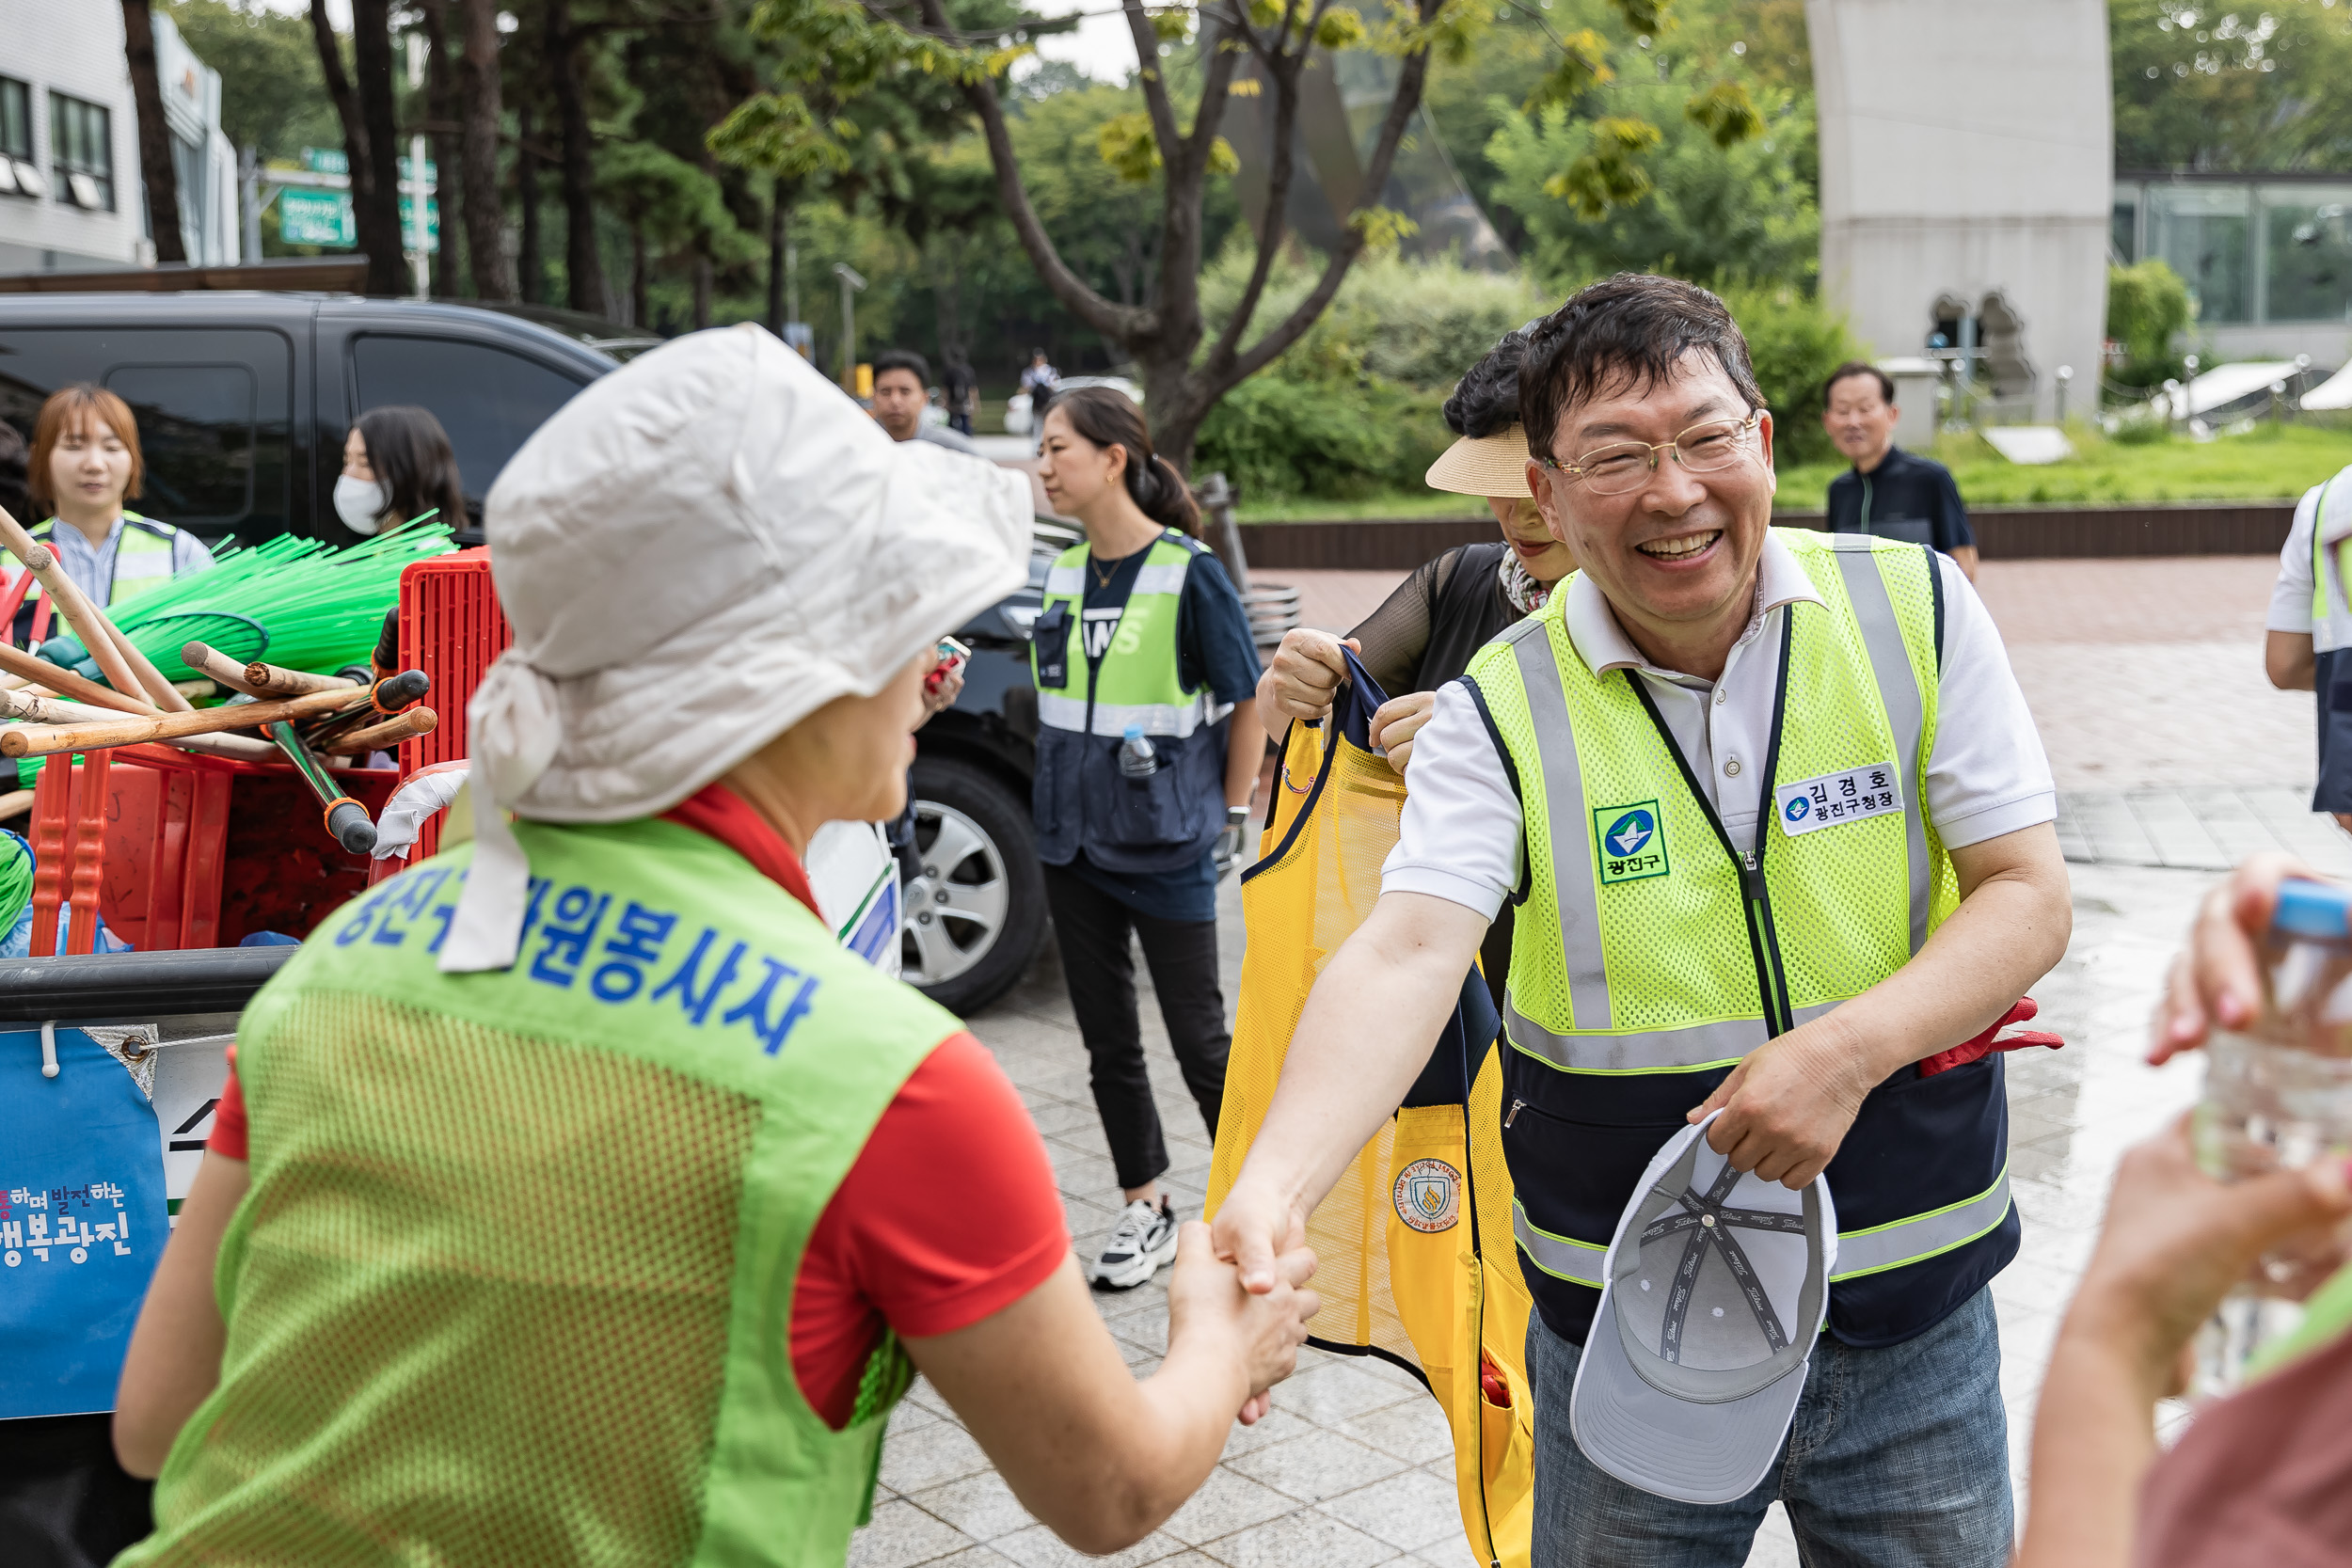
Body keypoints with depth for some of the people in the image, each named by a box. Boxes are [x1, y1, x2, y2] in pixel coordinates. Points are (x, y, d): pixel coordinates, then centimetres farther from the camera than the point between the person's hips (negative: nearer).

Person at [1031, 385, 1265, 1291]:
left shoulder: (1188, 572, -12)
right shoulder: (1062, 574, 6)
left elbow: (1247, 702, -7)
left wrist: (1227, 816, -4)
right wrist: (1067, 796, 11)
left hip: (1166, 848, -6)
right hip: (1073, 841, 6)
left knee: (1198, 1040, 4)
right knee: (1107, 1038, 12)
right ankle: (1144, 1208, 26)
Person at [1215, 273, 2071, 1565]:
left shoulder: (1916, 611, -5)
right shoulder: (1502, 707, -10)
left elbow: (2028, 897, -5)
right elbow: (1405, 954, -22)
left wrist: (1849, 1048, -22)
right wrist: (1271, 1189, -38)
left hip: (1915, 1319, 1)